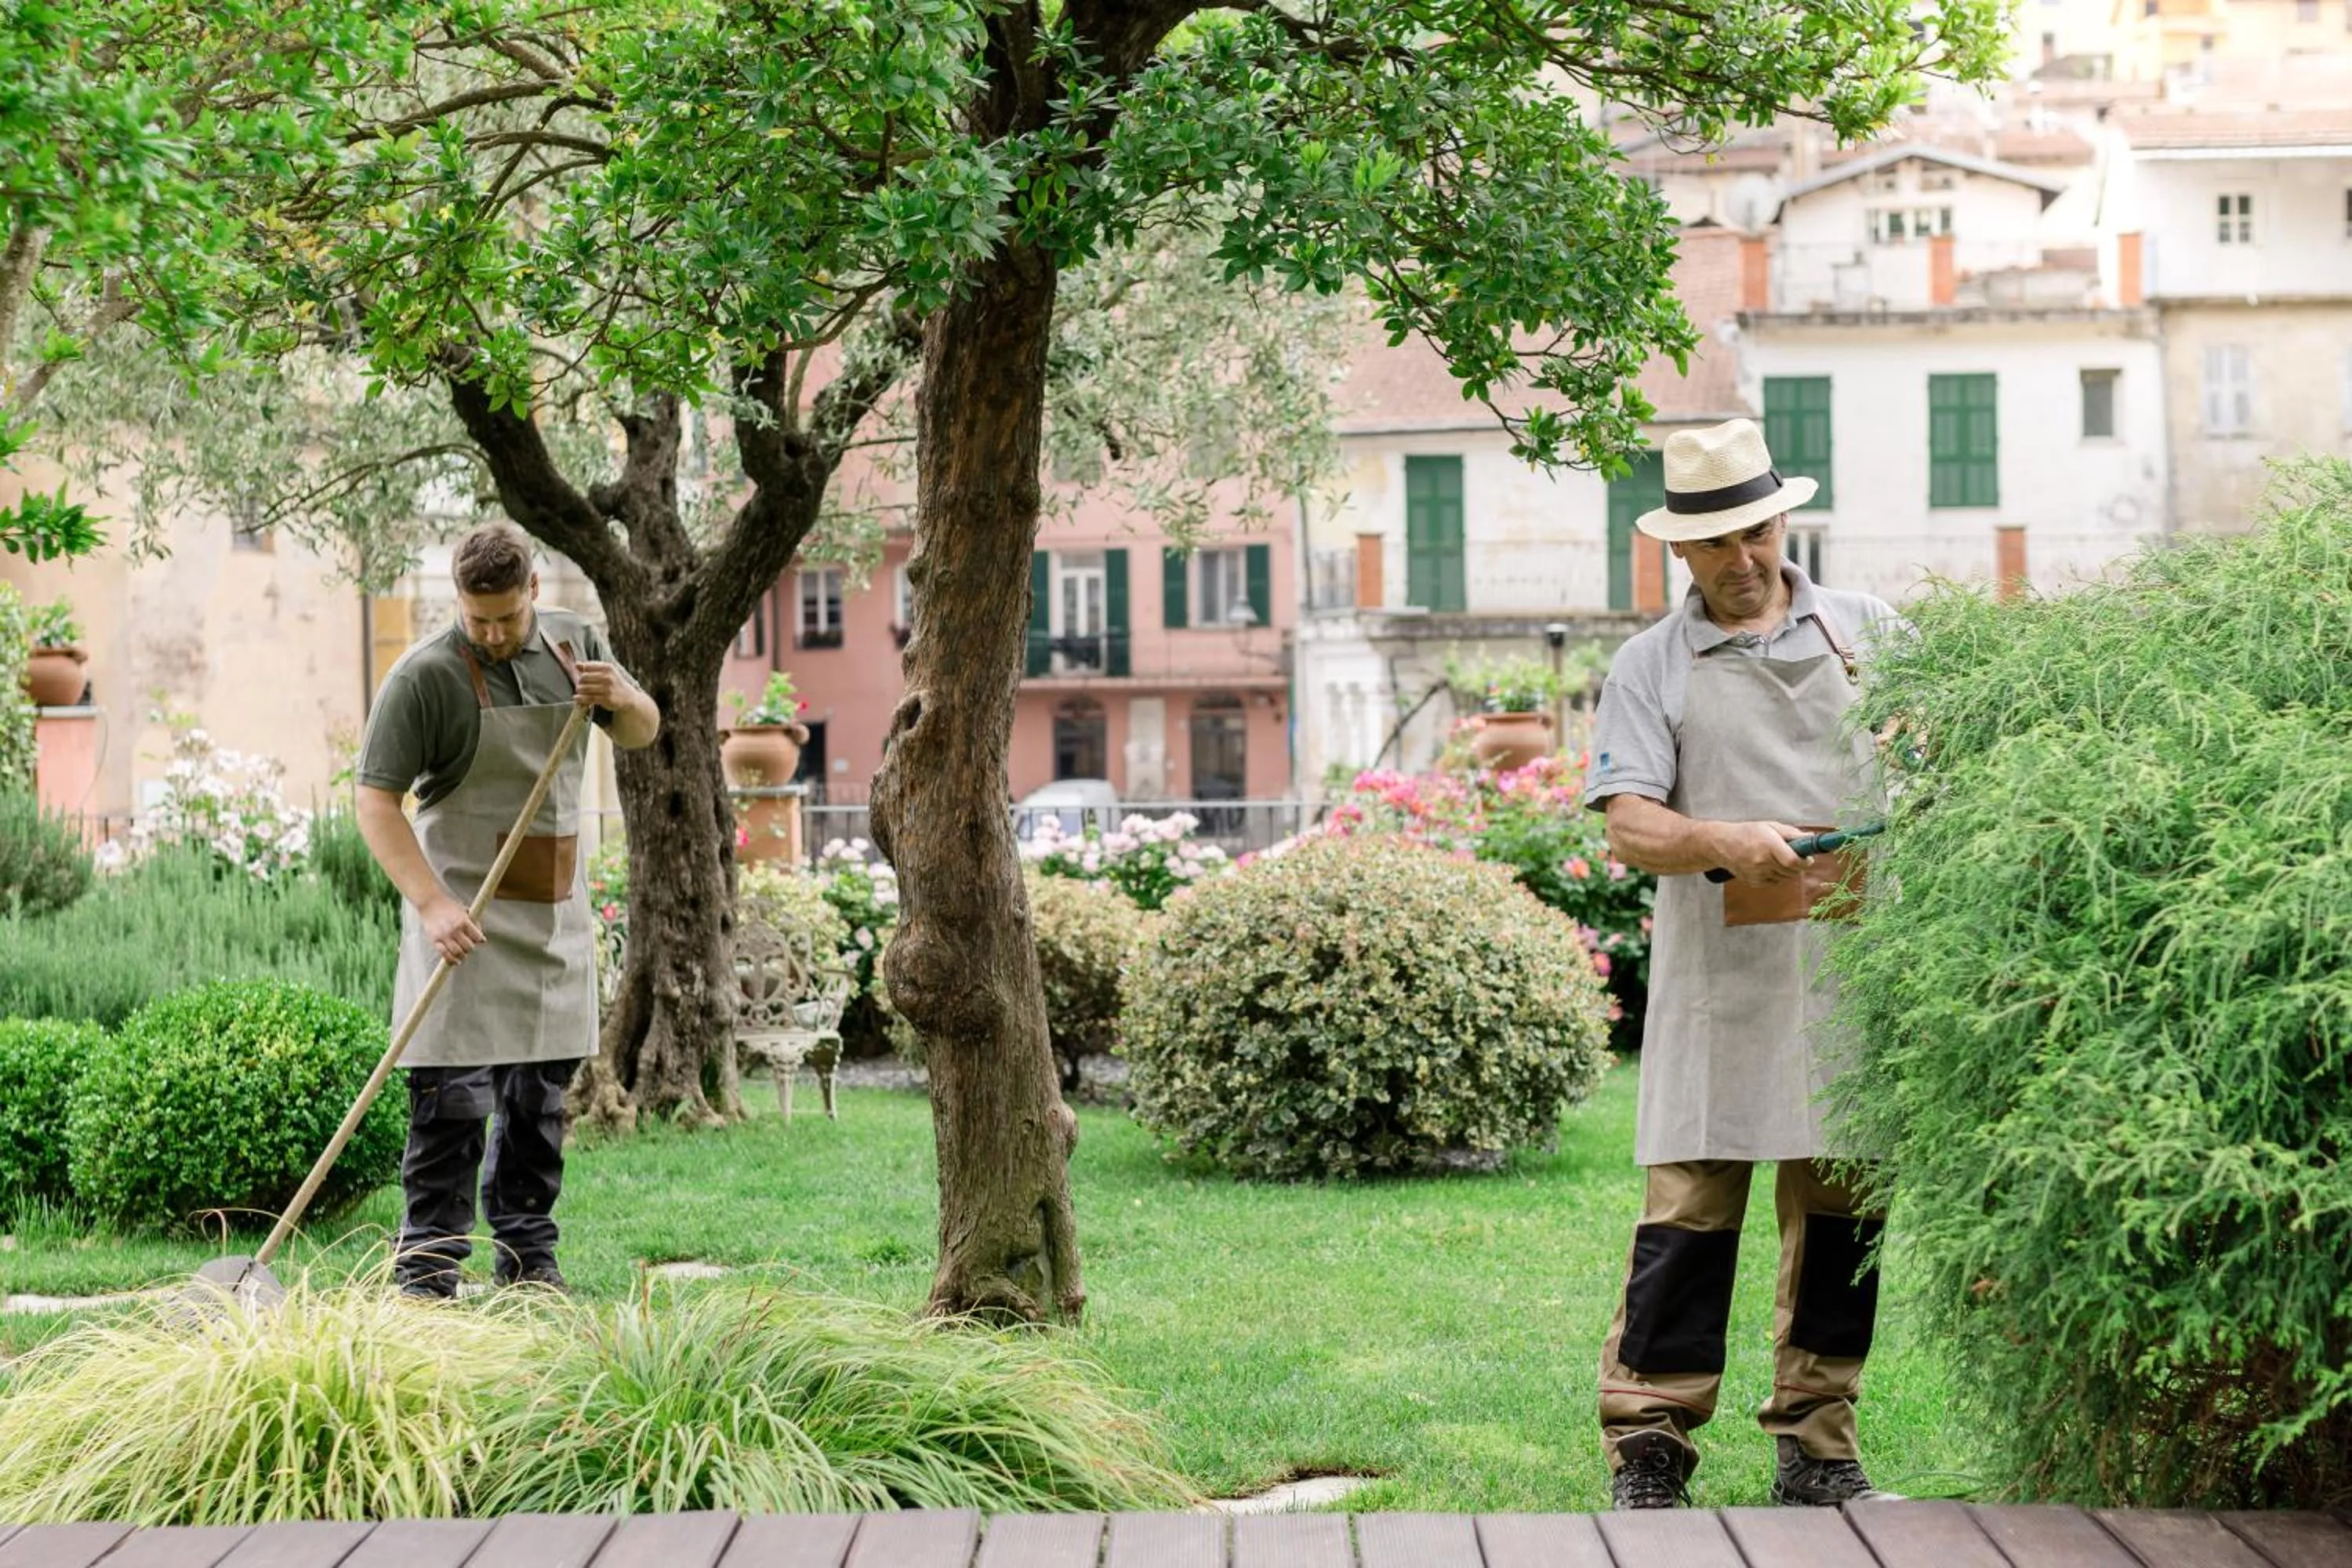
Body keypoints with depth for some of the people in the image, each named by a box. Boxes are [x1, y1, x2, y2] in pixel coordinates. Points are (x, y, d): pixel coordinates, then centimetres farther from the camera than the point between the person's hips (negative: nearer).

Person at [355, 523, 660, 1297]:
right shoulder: (427, 674, -13)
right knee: (454, 1103, -8)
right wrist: (433, 905, -25)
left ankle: (527, 1261, 20)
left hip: (555, 914, 6)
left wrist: (621, 698, -7)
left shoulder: (572, 641, 6)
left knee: (541, 1095, 11)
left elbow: (642, 734, 18)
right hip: (466, 918, -6)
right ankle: (427, 1275, -3)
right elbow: (376, 801, -14)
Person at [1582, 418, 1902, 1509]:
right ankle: (1647, 1452, -1)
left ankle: (1817, 1449, 13)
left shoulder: (1868, 631, 14)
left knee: (1845, 1210, 5)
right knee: (1689, 1212, -6)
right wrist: (1726, 841, -22)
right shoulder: (1649, 667, 8)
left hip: (1854, 967, 2)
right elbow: (1630, 825, -2)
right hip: (1718, 972, -2)